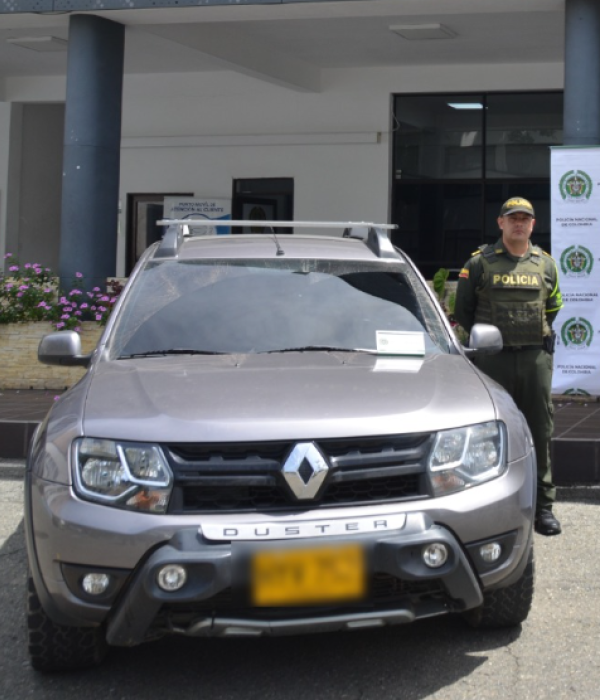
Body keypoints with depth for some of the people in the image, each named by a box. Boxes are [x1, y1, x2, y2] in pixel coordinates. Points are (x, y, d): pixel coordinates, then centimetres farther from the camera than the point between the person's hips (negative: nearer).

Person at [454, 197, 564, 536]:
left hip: (536, 356, 2)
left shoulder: (546, 264, 9)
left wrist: (539, 336, 13)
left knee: (540, 430, 3)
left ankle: (543, 505, 10)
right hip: (494, 359, -2)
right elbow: (463, 308, 9)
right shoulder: (480, 262, 1)